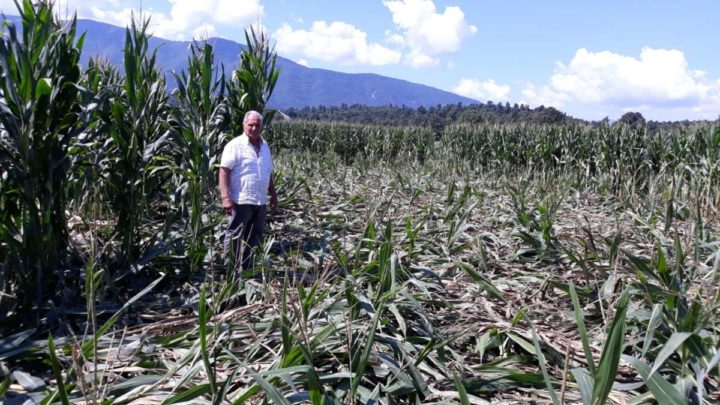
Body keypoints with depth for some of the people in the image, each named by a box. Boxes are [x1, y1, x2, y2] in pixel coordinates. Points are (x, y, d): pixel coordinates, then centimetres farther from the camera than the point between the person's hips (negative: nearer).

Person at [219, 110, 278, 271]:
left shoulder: (264, 146, 15)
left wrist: (273, 195, 20)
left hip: (260, 202, 7)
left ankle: (246, 270, 23)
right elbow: (224, 171, -13)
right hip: (241, 201, -7)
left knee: (254, 238, 13)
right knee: (234, 237, -1)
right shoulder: (235, 145, -6)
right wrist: (225, 197, -21)